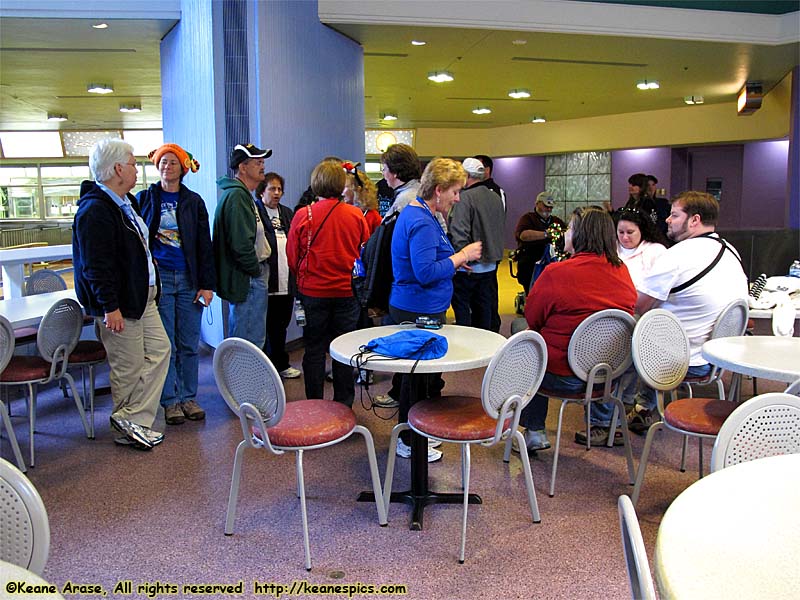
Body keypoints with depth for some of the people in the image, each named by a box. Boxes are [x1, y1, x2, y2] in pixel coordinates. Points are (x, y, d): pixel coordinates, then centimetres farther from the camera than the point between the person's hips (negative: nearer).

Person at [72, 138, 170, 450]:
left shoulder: (126, 201, 12)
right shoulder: (95, 211, -20)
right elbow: (96, 266, -23)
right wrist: (110, 307, -24)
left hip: (143, 297, 10)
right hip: (120, 304, -10)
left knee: (159, 349, 9)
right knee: (129, 366, 1)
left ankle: (132, 421, 14)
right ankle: (129, 424, 18)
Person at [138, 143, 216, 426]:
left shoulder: (193, 201, 8)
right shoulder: (144, 198, 5)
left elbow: (205, 245, 6)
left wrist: (207, 284, 0)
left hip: (189, 280, 1)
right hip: (158, 278, -1)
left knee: (189, 344, 6)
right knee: (165, 345, 2)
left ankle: (189, 397, 18)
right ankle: (170, 401, 12)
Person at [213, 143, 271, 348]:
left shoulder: (243, 194, 19)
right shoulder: (236, 196, -16)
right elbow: (241, 242, -24)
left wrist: (260, 269, 15)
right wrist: (256, 270, -12)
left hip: (250, 278, 11)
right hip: (248, 279, -11)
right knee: (252, 340, -6)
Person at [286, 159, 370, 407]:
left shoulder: (303, 215, -9)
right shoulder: (356, 215, -5)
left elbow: (292, 256, 0)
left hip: (313, 291, -1)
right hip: (347, 292, 1)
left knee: (314, 349, 9)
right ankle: (344, 405, 18)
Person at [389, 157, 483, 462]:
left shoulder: (417, 212, 13)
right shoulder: (421, 222, -21)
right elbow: (426, 272, -27)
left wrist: (457, 258, 14)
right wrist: (461, 256, -18)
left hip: (410, 308, 11)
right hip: (420, 312, -11)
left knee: (416, 373, 19)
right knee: (423, 377, 0)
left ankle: (409, 433, 31)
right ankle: (411, 443, 12)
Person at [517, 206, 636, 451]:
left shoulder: (556, 273, -18)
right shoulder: (622, 271, 0)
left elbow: (532, 319, -7)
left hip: (563, 376, -5)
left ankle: (535, 433, 23)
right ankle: (603, 426, 39)